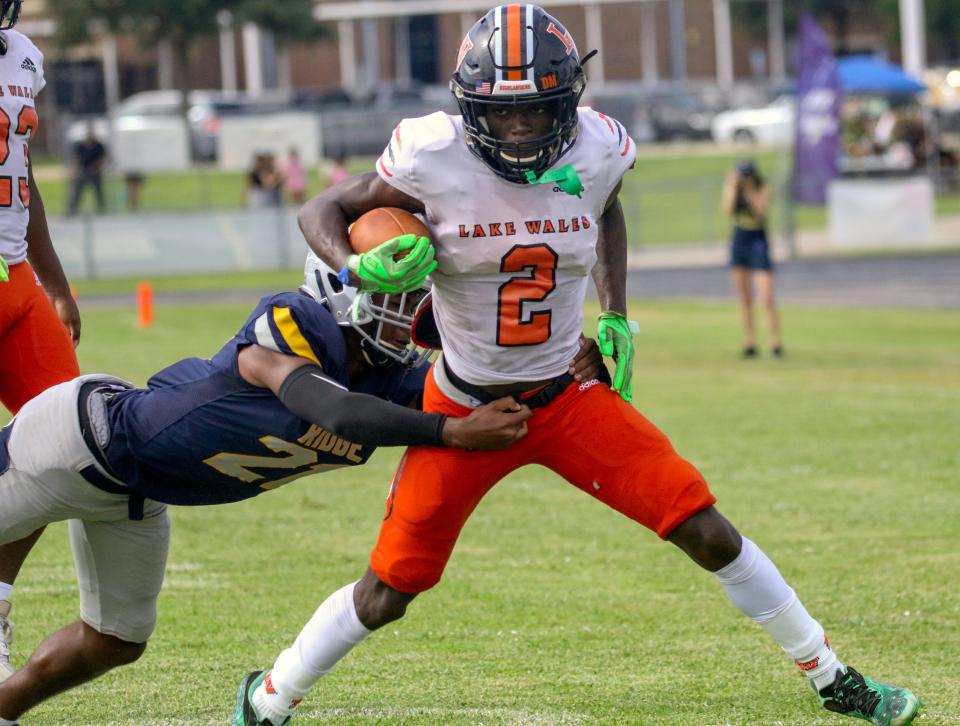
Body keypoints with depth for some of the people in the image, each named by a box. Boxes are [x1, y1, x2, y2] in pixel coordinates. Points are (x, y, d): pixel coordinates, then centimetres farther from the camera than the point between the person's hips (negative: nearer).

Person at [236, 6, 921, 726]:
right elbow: (323, 212, -8)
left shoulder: (598, 150, -11)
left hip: (567, 397, 2)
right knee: (386, 595, 1)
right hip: (464, 409, -2)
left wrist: (617, 316, 6)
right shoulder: (434, 159, -21)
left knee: (709, 534, -5)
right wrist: (358, 271, -28)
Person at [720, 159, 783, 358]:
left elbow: (763, 211, -22)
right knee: (744, 299, 7)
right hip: (738, 243, 4)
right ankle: (750, 343, 13)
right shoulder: (731, 187, 0)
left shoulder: (763, 188, -8)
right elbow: (727, 209, -13)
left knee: (767, 298, -12)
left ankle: (776, 342, -8)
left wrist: (750, 191, -23)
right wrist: (733, 187, -17)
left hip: (758, 243, -4)